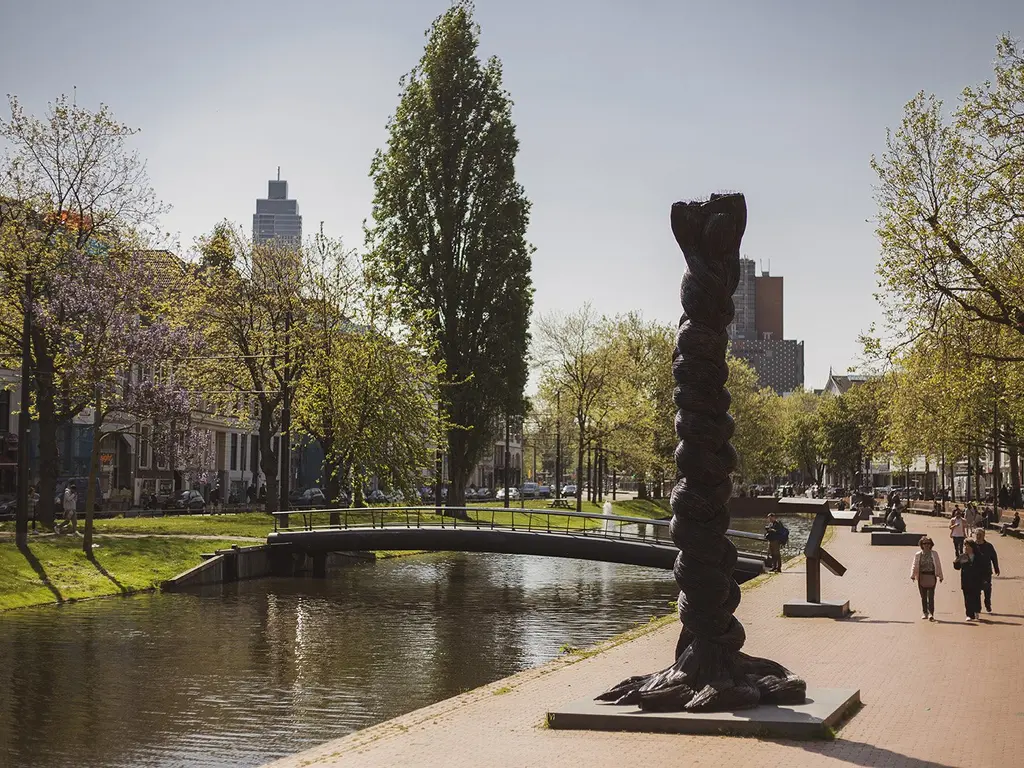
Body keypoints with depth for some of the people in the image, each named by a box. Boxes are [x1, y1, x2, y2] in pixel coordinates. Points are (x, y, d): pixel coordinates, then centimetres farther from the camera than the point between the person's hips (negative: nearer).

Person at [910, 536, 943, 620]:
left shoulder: (934, 554, 4)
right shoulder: (918, 555, 6)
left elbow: (938, 565, 6)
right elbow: (915, 565, 5)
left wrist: (940, 576, 4)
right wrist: (913, 575, -5)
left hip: (931, 576, -2)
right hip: (921, 577, 2)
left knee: (931, 596, -8)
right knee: (923, 596, 8)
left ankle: (931, 613, -11)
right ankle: (924, 612, 19)